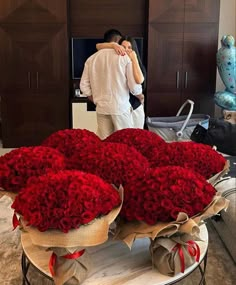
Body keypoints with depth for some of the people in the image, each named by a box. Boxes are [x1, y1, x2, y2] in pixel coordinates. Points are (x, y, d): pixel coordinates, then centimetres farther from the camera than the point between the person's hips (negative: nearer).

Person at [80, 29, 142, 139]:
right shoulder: (124, 57, -6)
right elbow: (134, 85, -9)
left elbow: (84, 85, 7)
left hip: (101, 108, 4)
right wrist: (139, 95, 12)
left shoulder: (92, 59, 7)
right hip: (121, 107, -4)